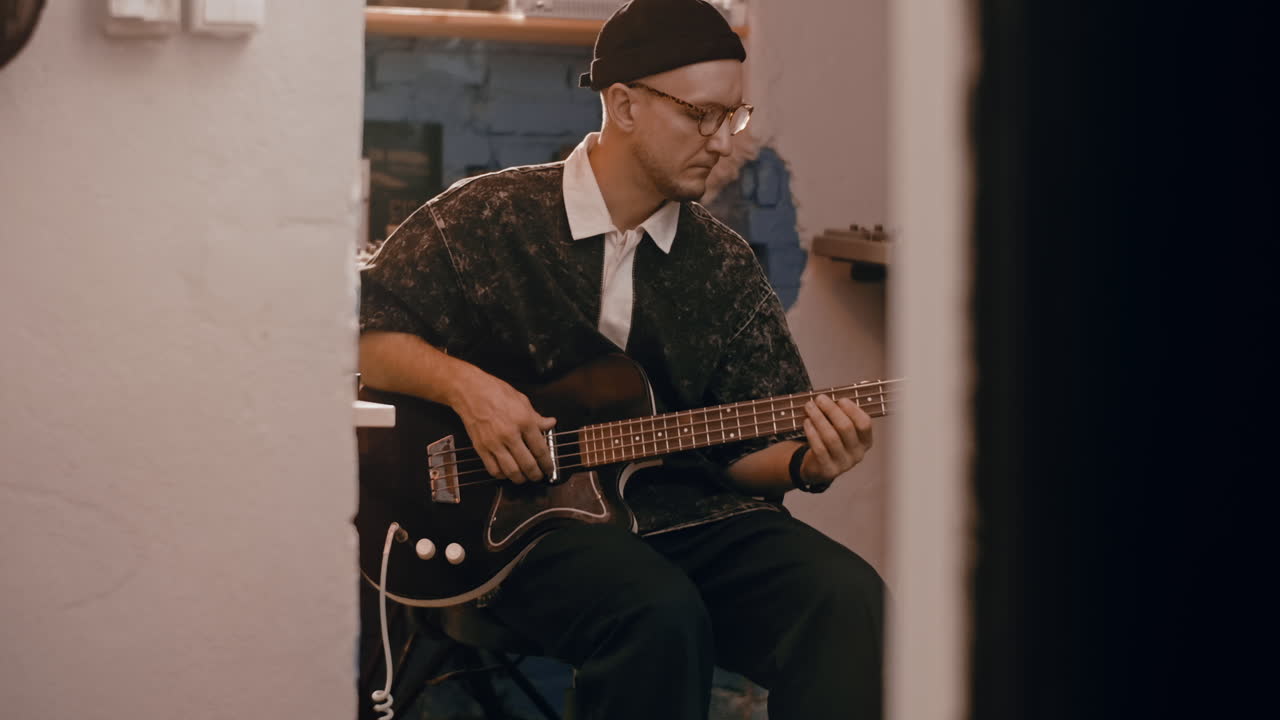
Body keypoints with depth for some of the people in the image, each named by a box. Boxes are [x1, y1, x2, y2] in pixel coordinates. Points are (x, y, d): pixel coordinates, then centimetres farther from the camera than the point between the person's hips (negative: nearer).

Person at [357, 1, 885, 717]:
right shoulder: (486, 218, 3)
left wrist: (805, 462, -9)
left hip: (691, 515, 4)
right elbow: (358, 330, 3)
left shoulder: (726, 266, 13)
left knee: (849, 600, -25)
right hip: (528, 523, -3)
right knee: (661, 613, -36)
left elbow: (749, 445, 14)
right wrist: (464, 383, -13)